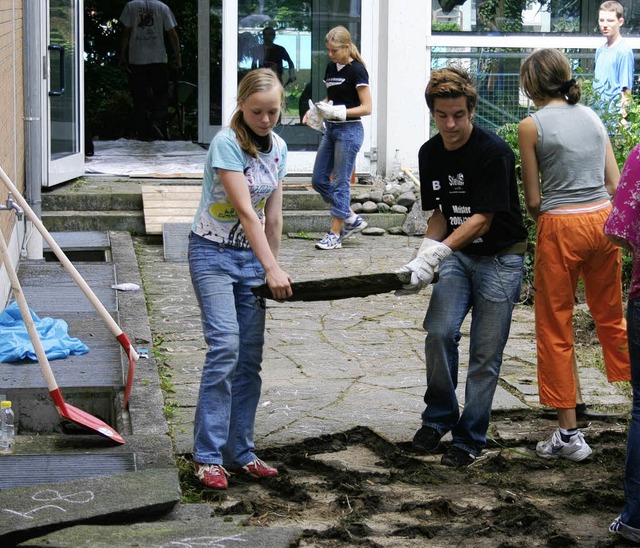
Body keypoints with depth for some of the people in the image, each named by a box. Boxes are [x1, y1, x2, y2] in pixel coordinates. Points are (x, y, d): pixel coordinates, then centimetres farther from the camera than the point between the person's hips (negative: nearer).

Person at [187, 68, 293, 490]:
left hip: (252, 256, 7)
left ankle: (240, 453, 13)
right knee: (225, 346, -17)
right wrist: (272, 268, -25)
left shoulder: (277, 148, 5)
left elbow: (272, 215, 11)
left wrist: (272, 268, 12)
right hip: (214, 253, -7)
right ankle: (208, 456, -12)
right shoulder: (226, 143, -16)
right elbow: (245, 210, -22)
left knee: (250, 356, 4)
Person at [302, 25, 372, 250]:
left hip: (349, 130, -9)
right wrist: (315, 109, 4)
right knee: (319, 180, 8)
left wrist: (338, 112, -24)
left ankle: (335, 234, 2)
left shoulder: (357, 70, -12)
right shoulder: (331, 68, 11)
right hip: (330, 129, 9)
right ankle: (352, 219, 19)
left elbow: (366, 108, -14)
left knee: (341, 182, -4)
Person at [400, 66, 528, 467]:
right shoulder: (430, 154, 2)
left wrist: (434, 254, -29)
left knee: (486, 351, -2)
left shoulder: (494, 152, -19)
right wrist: (426, 253, -8)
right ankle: (439, 418, 9)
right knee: (440, 332, -12)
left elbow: (482, 220, -21)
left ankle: (471, 438, 10)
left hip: (501, 257, -5)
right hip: (458, 255, 5)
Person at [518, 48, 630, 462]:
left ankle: (569, 433, 8)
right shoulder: (592, 117, 8)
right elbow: (616, 184, 6)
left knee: (556, 330, 5)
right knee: (612, 319, 19)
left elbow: (533, 200, -4)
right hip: (603, 221, 5)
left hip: (561, 227, -5)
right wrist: (609, 223, 17)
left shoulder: (532, 126, -6)